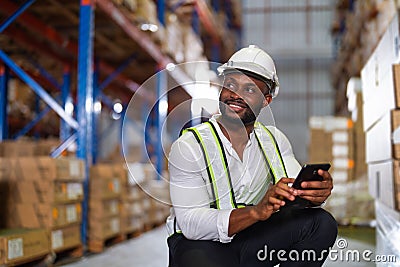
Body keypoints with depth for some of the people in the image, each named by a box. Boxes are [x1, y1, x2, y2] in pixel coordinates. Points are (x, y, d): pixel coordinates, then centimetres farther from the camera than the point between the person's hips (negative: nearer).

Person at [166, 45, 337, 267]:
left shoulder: (274, 139, 3)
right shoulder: (189, 146, -15)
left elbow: (297, 194, -3)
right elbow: (190, 223, -22)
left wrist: (315, 194, -29)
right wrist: (256, 212, -36)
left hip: (253, 238, 6)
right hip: (200, 242, -5)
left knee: (322, 223, -14)